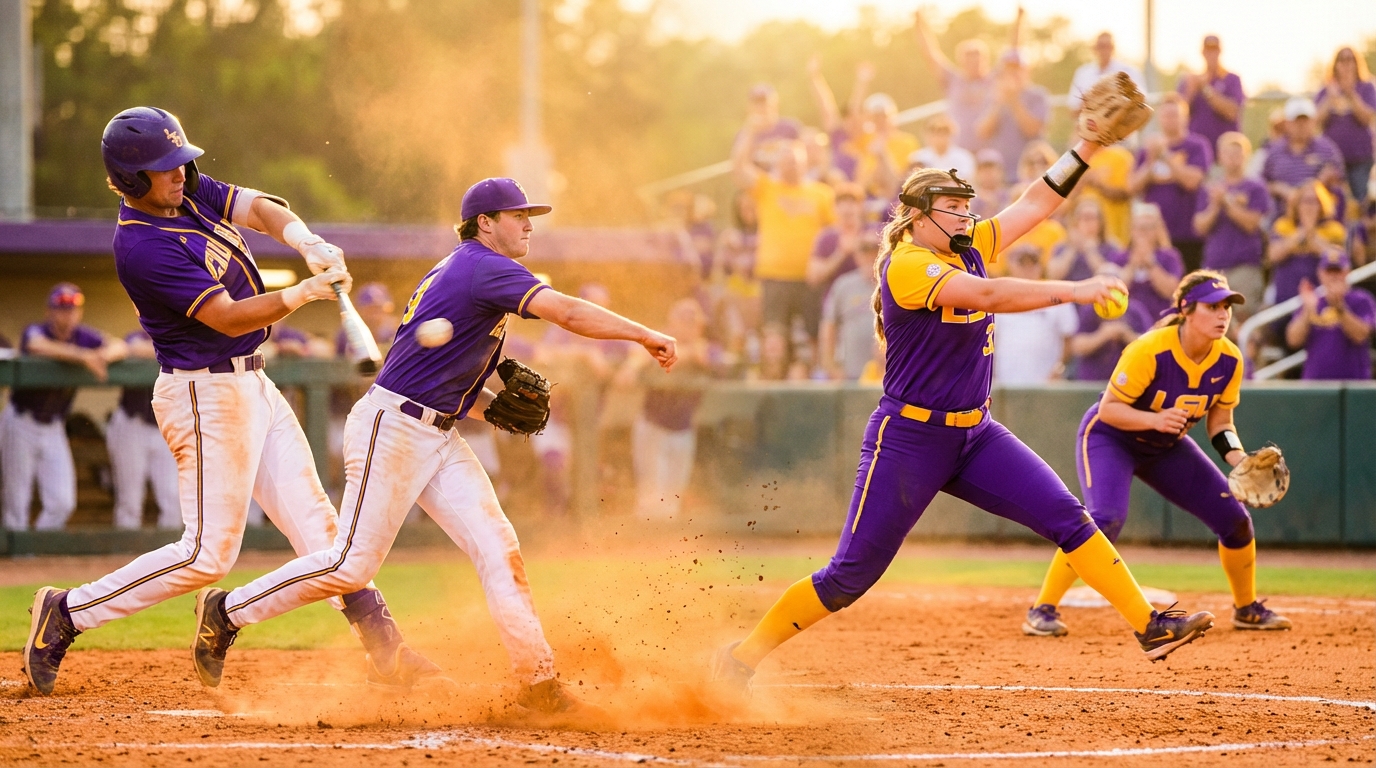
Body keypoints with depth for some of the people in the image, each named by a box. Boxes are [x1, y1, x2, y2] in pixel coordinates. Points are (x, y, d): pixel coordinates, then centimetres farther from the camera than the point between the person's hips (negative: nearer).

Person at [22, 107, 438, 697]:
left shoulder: (189, 193, 5)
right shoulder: (142, 246, -22)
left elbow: (257, 208, -4)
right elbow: (228, 317, -22)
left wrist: (308, 244, -24)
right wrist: (306, 292, -27)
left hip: (250, 384, 10)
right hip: (206, 396, -10)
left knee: (313, 520, 8)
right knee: (208, 553, -8)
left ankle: (383, 649, 10)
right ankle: (67, 614, 1)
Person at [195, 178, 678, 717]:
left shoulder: (455, 271, 16)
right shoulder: (483, 267, -14)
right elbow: (568, 313, -24)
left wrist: (497, 406, 9)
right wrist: (645, 336, -19)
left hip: (439, 439, 10)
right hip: (391, 429, -10)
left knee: (498, 550, -1)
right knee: (353, 564, -7)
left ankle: (538, 682, -4)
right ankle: (228, 611, 9)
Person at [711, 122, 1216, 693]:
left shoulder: (969, 249, 7)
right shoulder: (905, 264, -17)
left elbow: (1035, 204, 11)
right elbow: (987, 295, -30)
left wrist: (1089, 146, 0)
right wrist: (1074, 291, -33)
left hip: (976, 435, 7)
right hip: (907, 441, -7)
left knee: (1068, 518, -7)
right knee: (851, 577, -4)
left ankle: (1150, 626, -8)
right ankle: (741, 660, 8)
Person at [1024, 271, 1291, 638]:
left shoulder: (1229, 360, -13)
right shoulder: (1149, 351, -31)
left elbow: (1219, 421, 0)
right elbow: (1108, 409, -26)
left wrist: (1238, 459, -18)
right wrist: (1154, 419, -42)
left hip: (1167, 447, 6)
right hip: (1109, 437, -6)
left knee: (1234, 518, -1)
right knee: (1106, 519, -31)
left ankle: (1247, 608, 24)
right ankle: (1042, 611, -21)